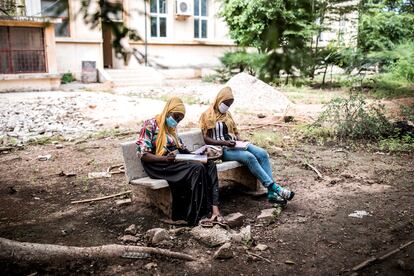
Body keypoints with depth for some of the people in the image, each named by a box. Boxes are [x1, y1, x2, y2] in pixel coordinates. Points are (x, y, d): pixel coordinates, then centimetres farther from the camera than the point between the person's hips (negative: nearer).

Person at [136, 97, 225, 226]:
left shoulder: (171, 128, 20)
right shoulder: (151, 125, -5)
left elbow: (181, 148, 21)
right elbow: (142, 154, -12)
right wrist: (165, 158, -25)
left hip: (176, 161, 8)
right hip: (159, 165, -8)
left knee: (209, 165, -17)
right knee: (197, 168, -30)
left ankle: (214, 208, -29)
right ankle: (199, 215, -25)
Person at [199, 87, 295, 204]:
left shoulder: (227, 114, 17)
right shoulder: (207, 115, -2)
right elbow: (206, 139, -9)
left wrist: (241, 141, 0)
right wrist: (224, 143, -20)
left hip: (235, 145, 7)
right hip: (222, 150, -6)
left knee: (262, 153, -18)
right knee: (249, 157, -32)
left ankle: (271, 193, -23)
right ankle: (275, 187, -28)